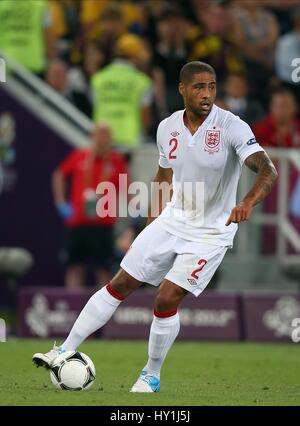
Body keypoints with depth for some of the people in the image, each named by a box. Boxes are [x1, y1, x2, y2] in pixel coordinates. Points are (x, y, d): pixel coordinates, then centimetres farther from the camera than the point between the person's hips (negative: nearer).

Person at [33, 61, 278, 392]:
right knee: (120, 284, 4)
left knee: (166, 300, -12)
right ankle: (66, 352, 14)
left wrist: (248, 202, -49)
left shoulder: (232, 128, -19)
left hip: (211, 233, -5)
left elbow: (268, 172, -30)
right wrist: (152, 222, 17)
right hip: (172, 221, 5)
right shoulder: (167, 128, -2)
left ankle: (151, 375, 10)